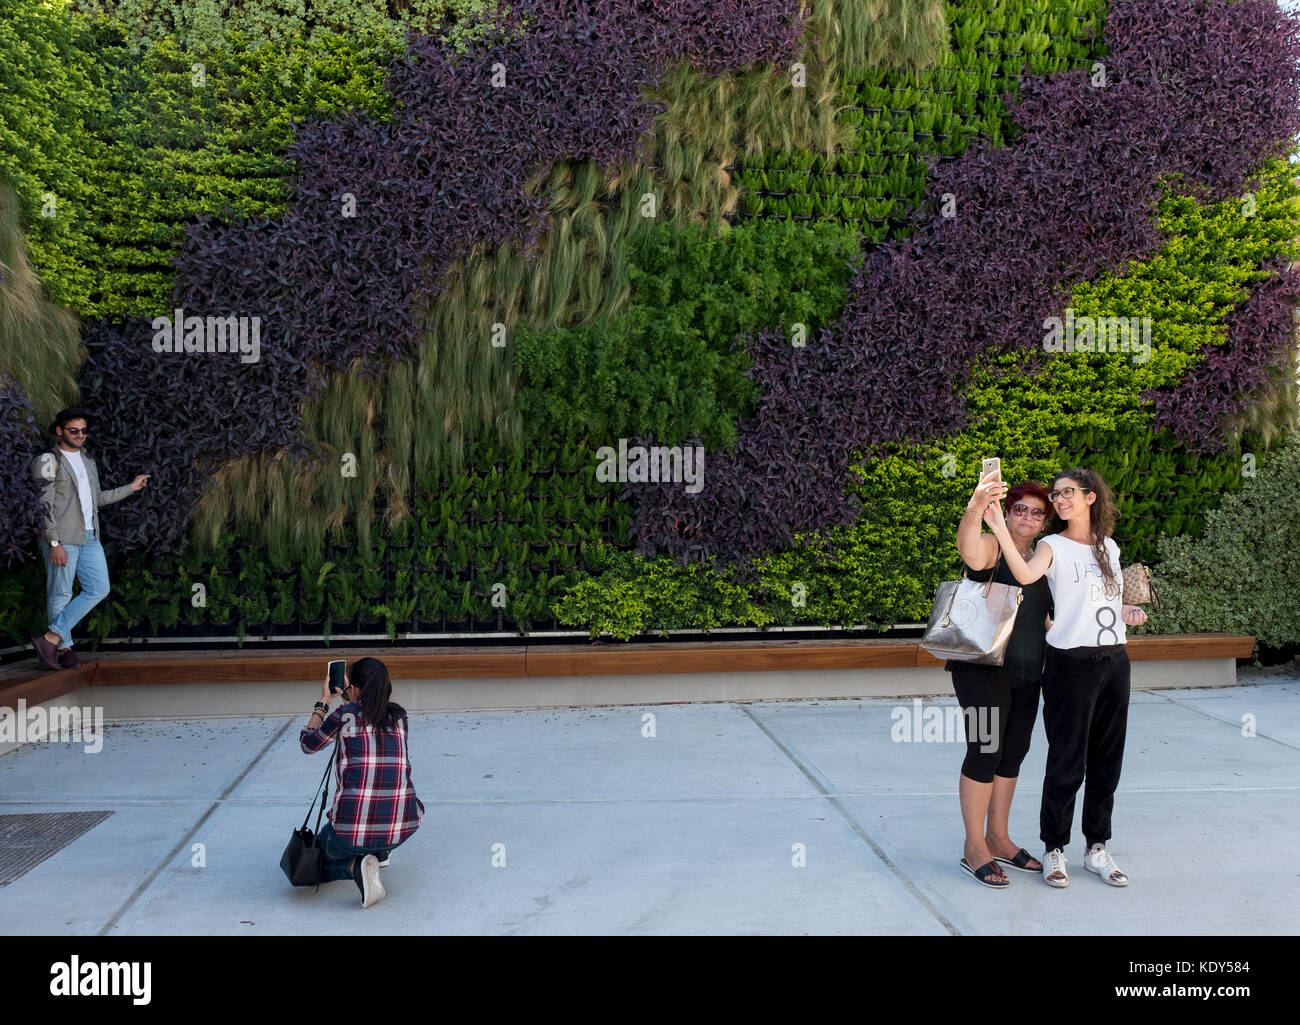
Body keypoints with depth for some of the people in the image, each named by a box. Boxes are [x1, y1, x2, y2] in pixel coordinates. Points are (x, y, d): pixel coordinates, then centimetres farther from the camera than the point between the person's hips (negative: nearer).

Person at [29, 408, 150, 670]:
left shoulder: (87, 460, 18)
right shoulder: (48, 461, -5)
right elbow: (44, 505, -12)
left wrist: (130, 488, 26)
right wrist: (54, 543, -18)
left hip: (89, 538, 7)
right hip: (62, 538, -7)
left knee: (98, 589, -1)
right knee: (60, 594, -2)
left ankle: (51, 637, 1)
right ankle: (65, 648, 7)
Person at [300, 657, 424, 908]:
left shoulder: (346, 715, -1)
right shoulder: (399, 717, 9)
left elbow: (308, 743, 17)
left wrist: (323, 703, 27)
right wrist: (350, 700, 34)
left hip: (352, 830, -4)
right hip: (403, 828, 4)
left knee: (316, 864, 27)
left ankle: (356, 866, -4)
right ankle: (381, 852, 30)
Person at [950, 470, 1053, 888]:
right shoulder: (992, 547, -9)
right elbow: (969, 551, -35)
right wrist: (975, 509, -56)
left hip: (1025, 672, 8)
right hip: (984, 669, -8)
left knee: (1013, 754, 13)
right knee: (984, 752, -5)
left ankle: (998, 838, 26)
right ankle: (974, 848, 5)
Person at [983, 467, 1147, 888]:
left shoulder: (1110, 547, 13)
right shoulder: (1053, 546, -3)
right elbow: (1026, 574, -27)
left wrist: (1129, 612, 5)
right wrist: (999, 528, -36)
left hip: (1114, 660, 5)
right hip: (1071, 662, -5)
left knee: (1106, 761, 11)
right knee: (1067, 762, -1)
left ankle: (1097, 848, 23)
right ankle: (1054, 850, 13)